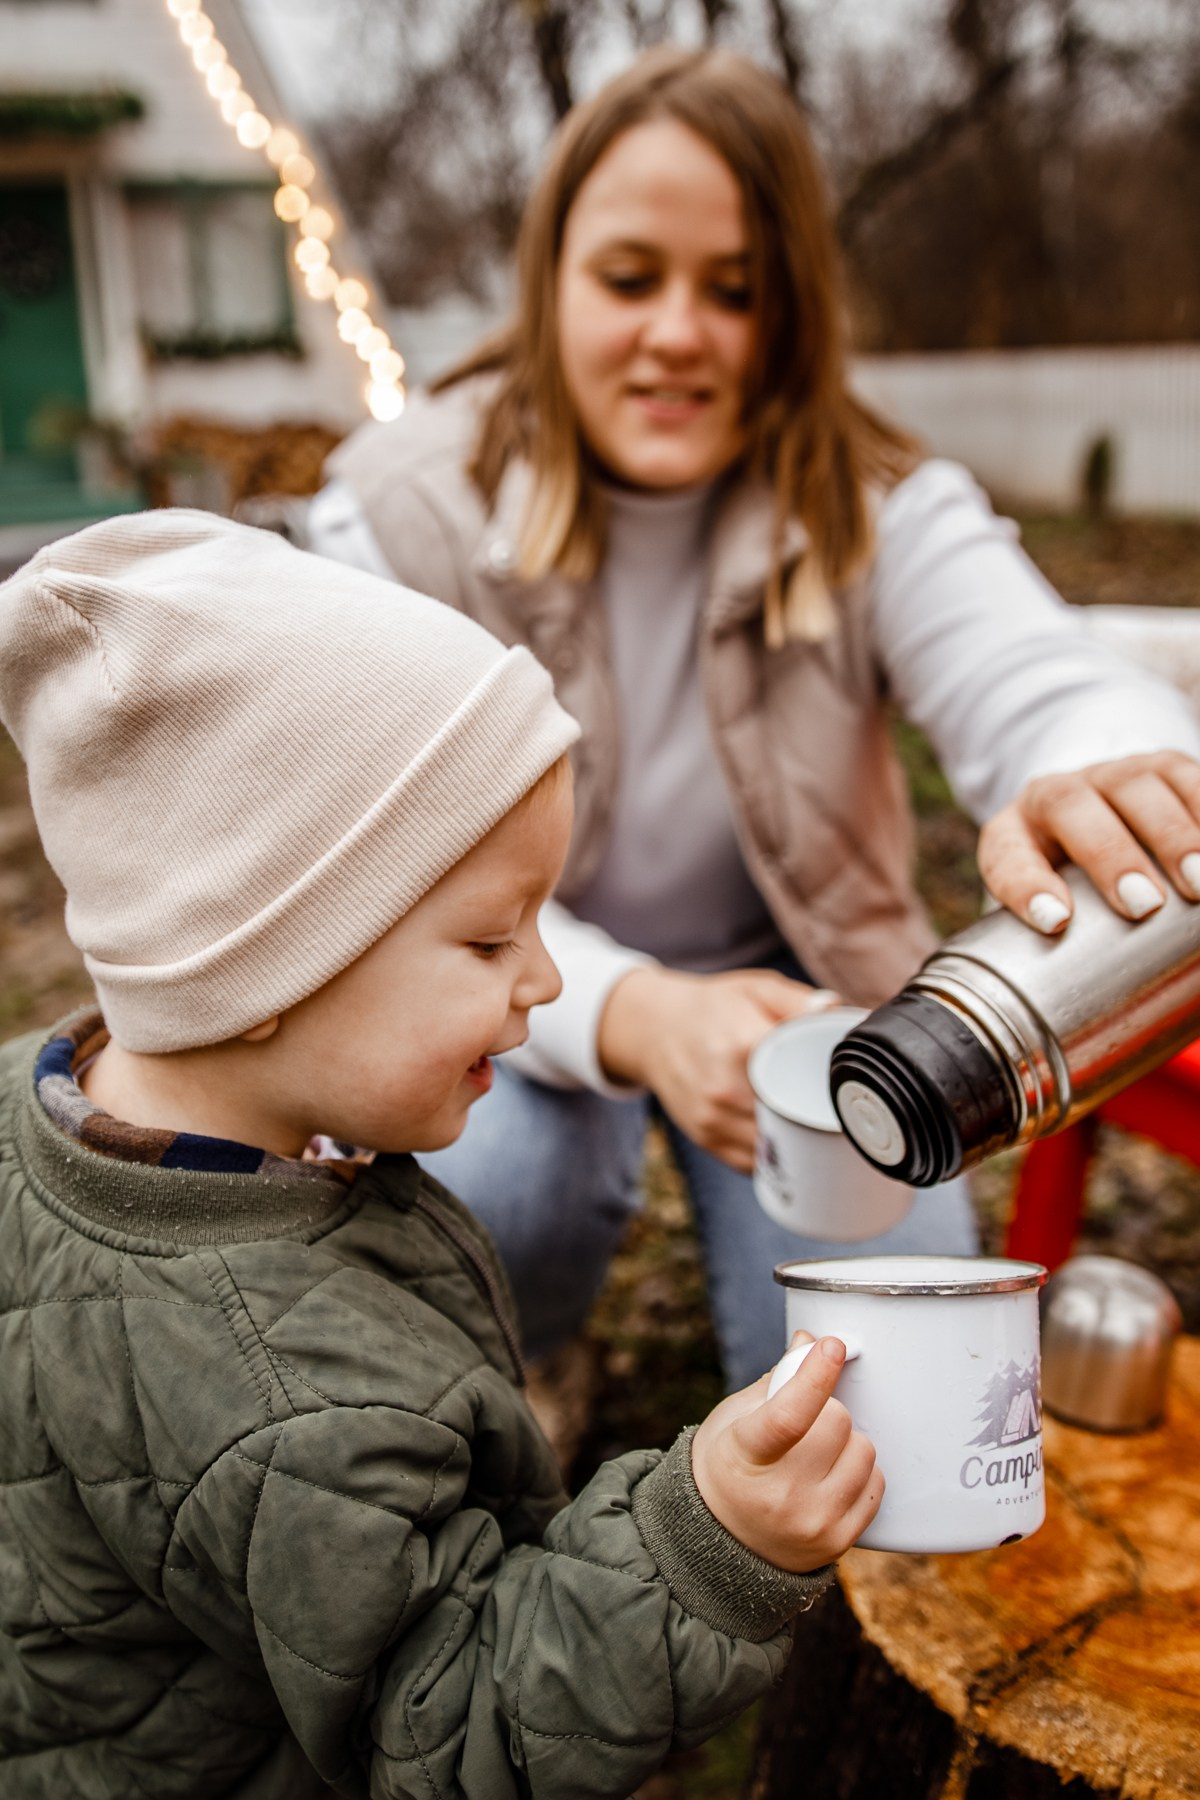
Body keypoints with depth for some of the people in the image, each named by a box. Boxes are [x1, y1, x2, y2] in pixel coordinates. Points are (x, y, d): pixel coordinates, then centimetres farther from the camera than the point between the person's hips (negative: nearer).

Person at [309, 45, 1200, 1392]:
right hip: (523, 1006, 0)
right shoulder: (404, 512, -16)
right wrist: (635, 1017, -44)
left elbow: (1036, 688, -32)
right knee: (483, 1199, -33)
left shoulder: (880, 513, -13)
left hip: (793, 984, 1)